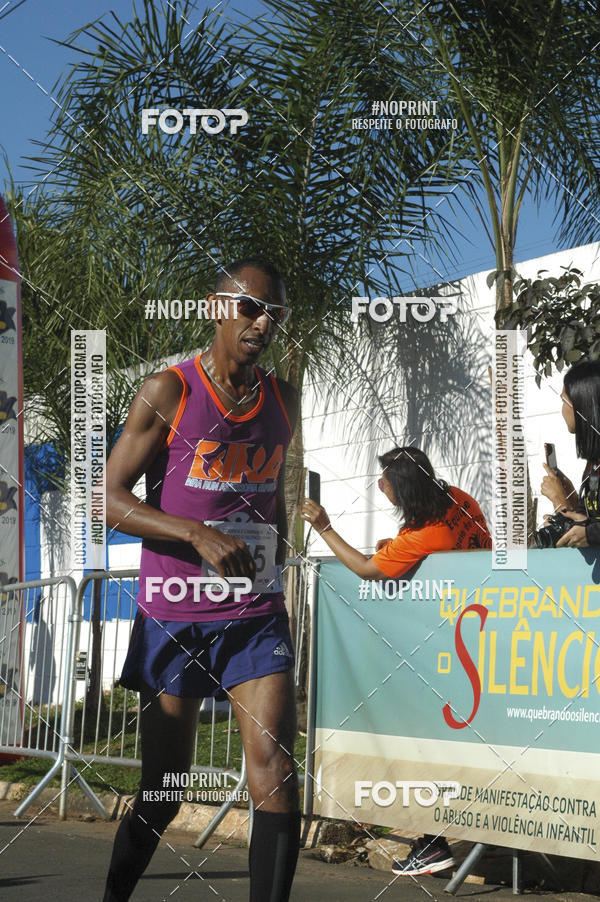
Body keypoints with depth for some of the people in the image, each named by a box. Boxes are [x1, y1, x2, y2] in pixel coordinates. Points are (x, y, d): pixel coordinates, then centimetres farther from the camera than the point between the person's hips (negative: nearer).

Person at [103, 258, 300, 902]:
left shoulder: (283, 401, 11)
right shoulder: (168, 392, -5)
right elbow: (109, 499, -9)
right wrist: (199, 534, -21)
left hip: (257, 615, 4)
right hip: (174, 615, -3)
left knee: (276, 773, -12)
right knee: (162, 791, 6)